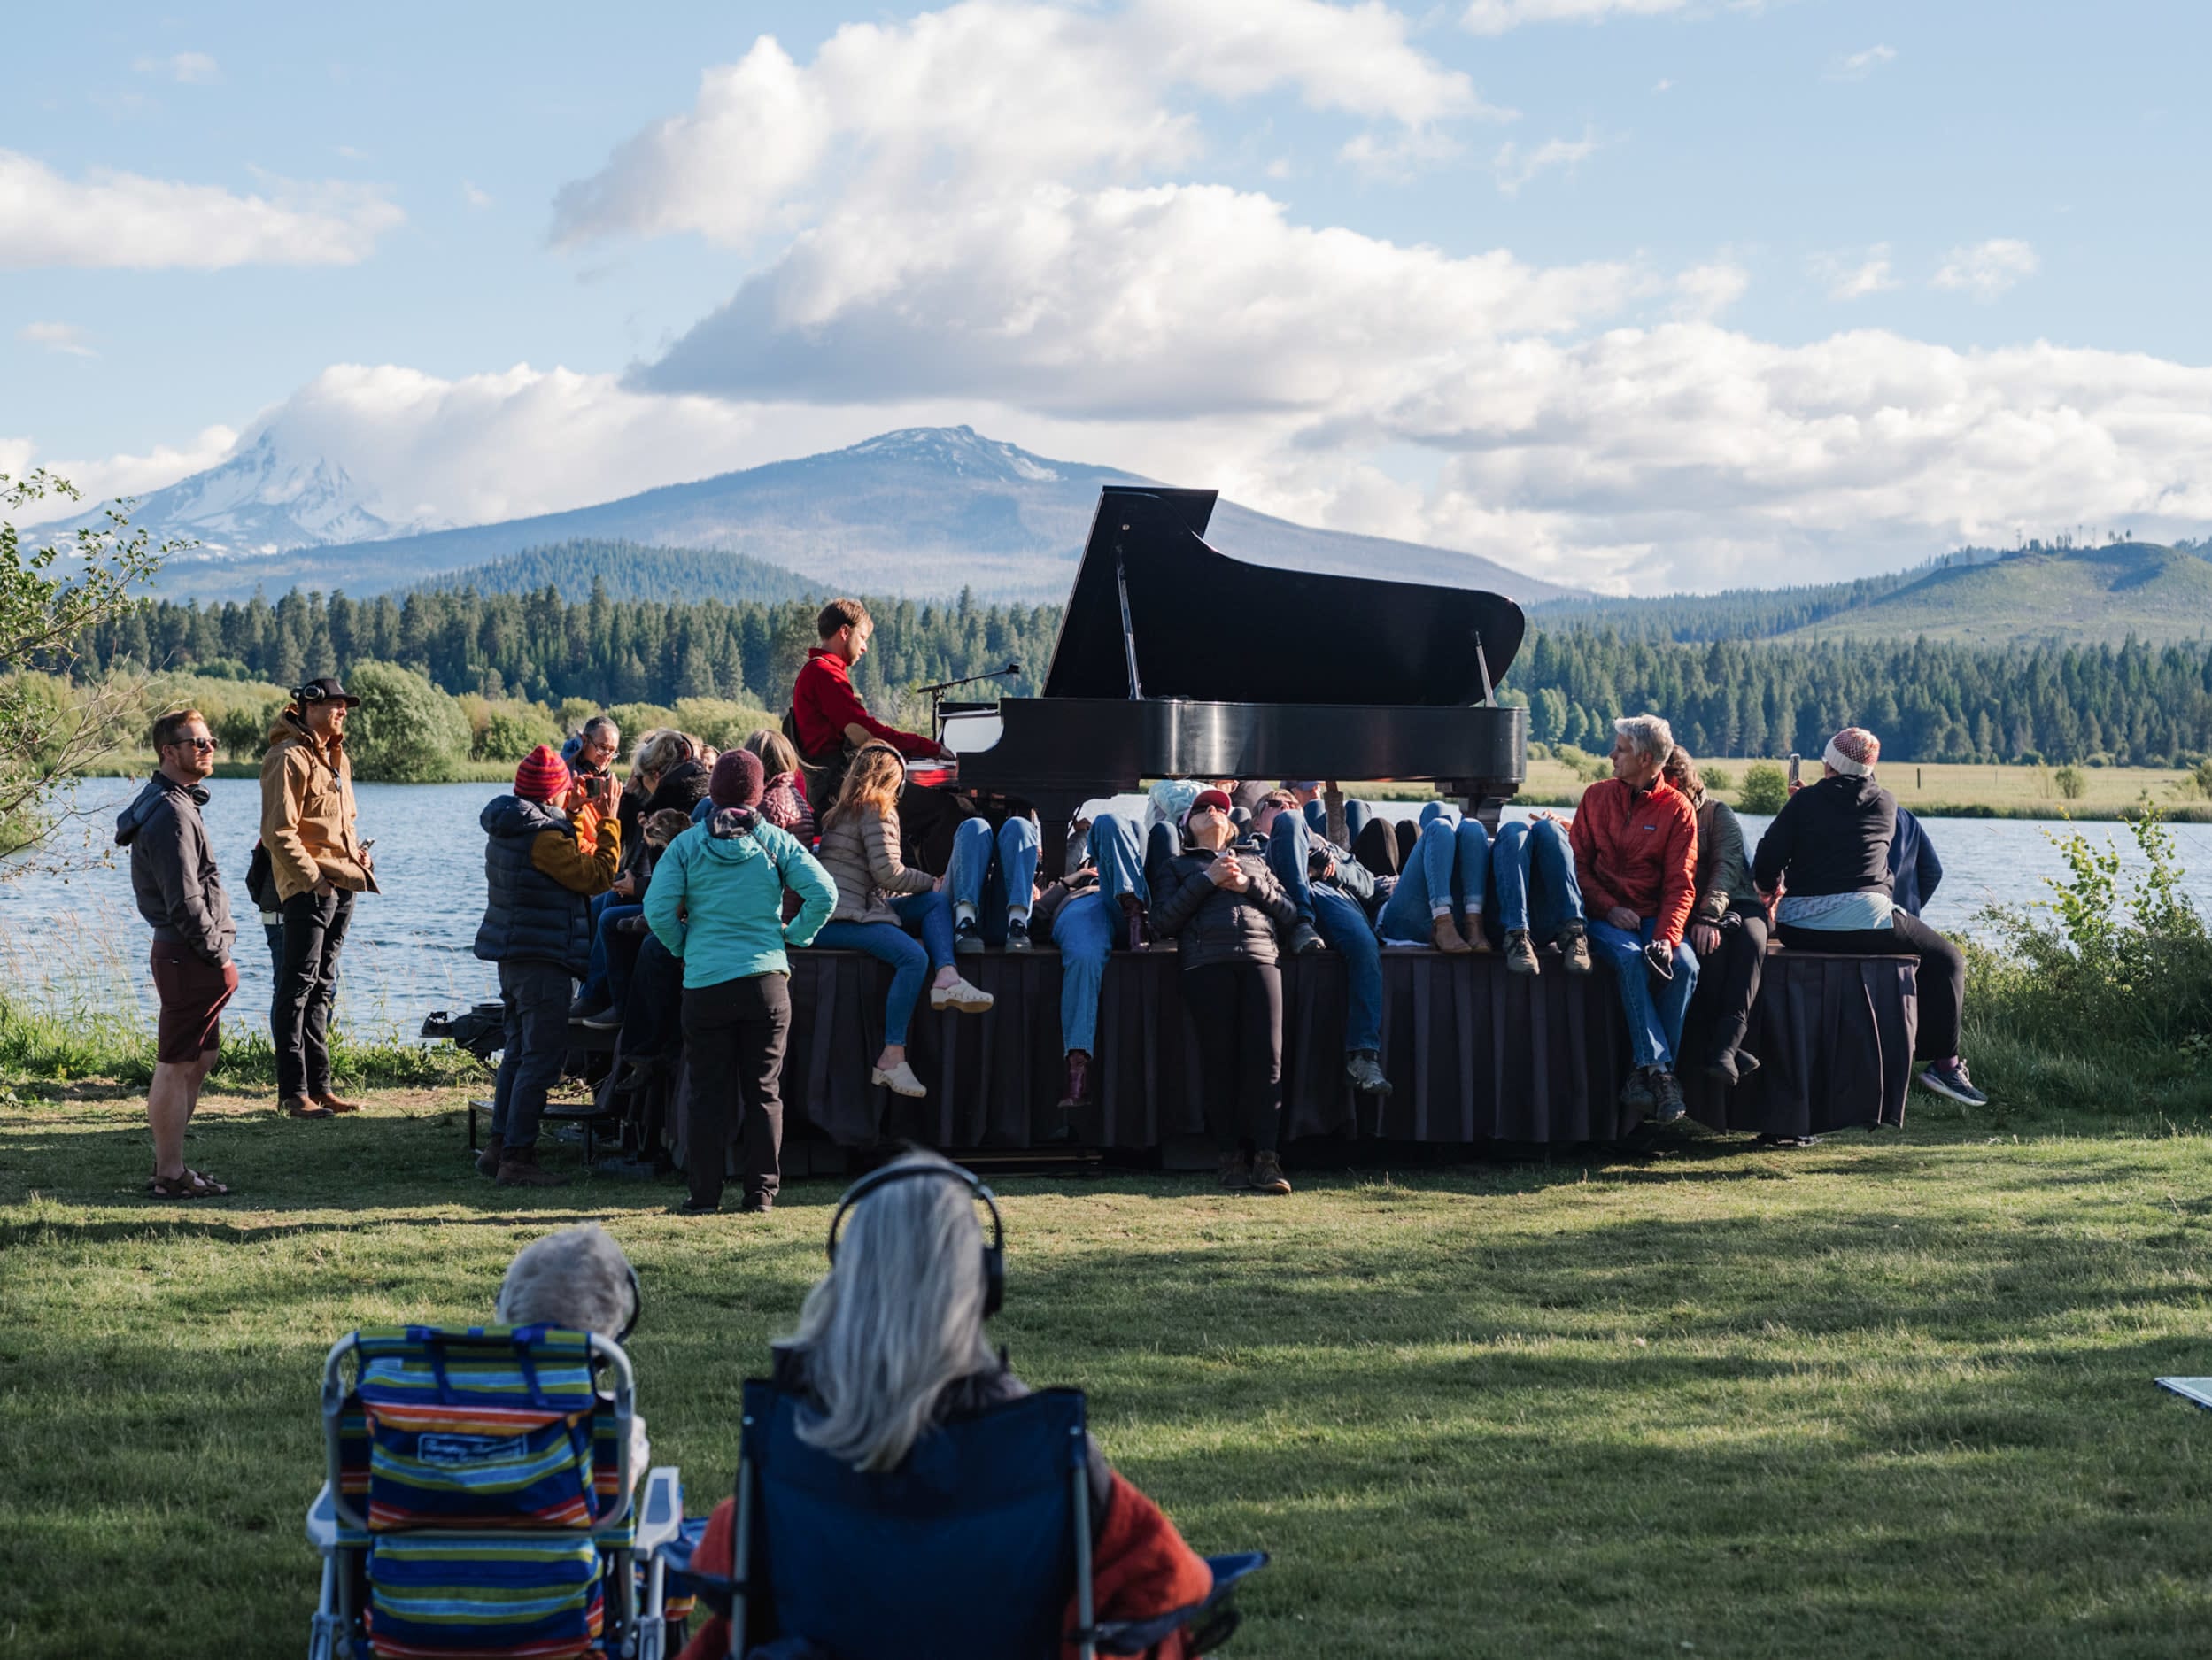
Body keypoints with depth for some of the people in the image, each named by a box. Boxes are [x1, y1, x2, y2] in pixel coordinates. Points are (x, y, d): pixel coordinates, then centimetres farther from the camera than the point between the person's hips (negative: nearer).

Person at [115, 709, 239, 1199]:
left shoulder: (177, 804, 17)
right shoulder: (171, 813, -17)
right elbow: (183, 901, -21)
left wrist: (218, 948, 16)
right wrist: (218, 957, -15)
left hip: (187, 952, 11)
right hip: (188, 956, -11)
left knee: (200, 1059, 17)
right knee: (176, 1066, -5)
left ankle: (170, 1165, 24)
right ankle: (170, 1175, 0)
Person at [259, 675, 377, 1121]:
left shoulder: (336, 758, 18)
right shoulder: (290, 758, -11)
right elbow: (279, 833, -16)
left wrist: (357, 851, 11)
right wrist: (313, 879, -19)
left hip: (344, 884, 9)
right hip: (308, 888, -9)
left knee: (320, 988, 13)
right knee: (297, 988, -6)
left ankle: (319, 1086, 19)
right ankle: (293, 1092, -5)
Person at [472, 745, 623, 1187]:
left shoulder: (506, 827, 10)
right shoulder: (543, 835, -19)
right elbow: (597, 875, -15)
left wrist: (572, 814, 17)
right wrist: (608, 822, -8)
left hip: (512, 953, 10)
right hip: (542, 956, -10)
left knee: (519, 1050, 18)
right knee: (541, 1056, -6)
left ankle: (500, 1145, 23)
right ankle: (517, 1156, -7)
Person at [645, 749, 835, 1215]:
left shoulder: (687, 844, 0)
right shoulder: (776, 841, 2)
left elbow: (658, 909, -9)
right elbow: (824, 893, -7)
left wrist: (683, 946, 8)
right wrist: (794, 934, 8)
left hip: (706, 984, 0)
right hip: (766, 980, 0)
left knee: (709, 1093, 6)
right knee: (763, 1091, 7)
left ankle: (705, 1193, 8)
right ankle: (760, 1192, 8)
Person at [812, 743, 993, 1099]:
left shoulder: (840, 812, 24)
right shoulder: (877, 811, -3)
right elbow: (887, 872, -12)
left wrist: (930, 889, 20)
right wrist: (930, 881, 5)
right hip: (837, 919, -10)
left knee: (937, 901, 4)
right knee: (914, 956, -29)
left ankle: (946, 978, -22)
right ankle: (892, 1059, -31)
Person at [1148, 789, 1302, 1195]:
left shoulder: (1254, 863, 33)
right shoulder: (1175, 866, 26)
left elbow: (1290, 915, 20)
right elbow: (1164, 919, 7)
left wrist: (1249, 885, 6)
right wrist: (1207, 880, 2)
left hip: (1260, 958, 1)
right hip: (1208, 961, -1)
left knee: (1266, 1057, -15)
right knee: (1220, 1060, -12)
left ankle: (1265, 1158, -20)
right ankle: (1232, 1159, -8)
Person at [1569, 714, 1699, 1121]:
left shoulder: (1677, 808, 3)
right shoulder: (1597, 796, 9)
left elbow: (1680, 885, -2)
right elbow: (1578, 863, 6)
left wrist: (1667, 936, -18)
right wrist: (1609, 908, -11)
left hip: (1653, 916, 0)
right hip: (1605, 916, 0)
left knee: (1684, 966, -29)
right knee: (1629, 958, -33)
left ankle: (1644, 1073, -22)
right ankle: (1659, 1070, -35)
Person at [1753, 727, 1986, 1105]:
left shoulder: (1806, 801, 5)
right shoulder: (1885, 804, 7)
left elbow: (1766, 864, -1)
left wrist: (1771, 889, 22)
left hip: (1798, 928, 3)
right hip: (1864, 921, -3)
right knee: (1947, 960, 13)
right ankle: (1942, 1062, 4)